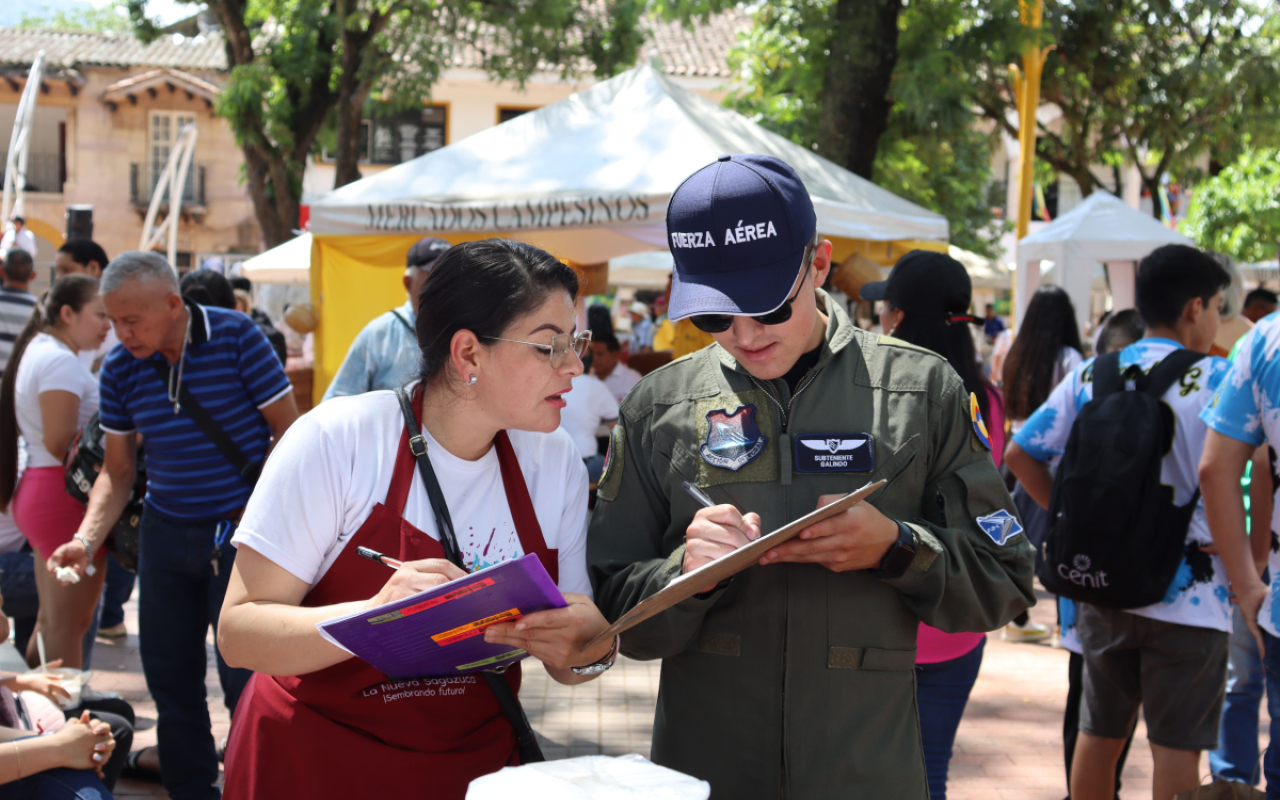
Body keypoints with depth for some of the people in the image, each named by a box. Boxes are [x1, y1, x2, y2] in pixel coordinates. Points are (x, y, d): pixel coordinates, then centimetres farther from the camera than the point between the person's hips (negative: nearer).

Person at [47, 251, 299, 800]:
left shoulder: (235, 336, -13)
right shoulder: (119, 369, -2)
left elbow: (288, 430, -7)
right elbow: (118, 471, 6)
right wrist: (86, 539, -9)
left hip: (241, 529, -4)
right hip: (166, 532, 4)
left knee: (243, 678, -2)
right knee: (169, 674, 11)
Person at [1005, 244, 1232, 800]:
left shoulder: (1090, 376, 3)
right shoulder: (1215, 380, -11)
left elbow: (1021, 456, 4)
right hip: (1187, 596, -5)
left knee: (1099, 732, 16)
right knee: (1177, 746, 3)